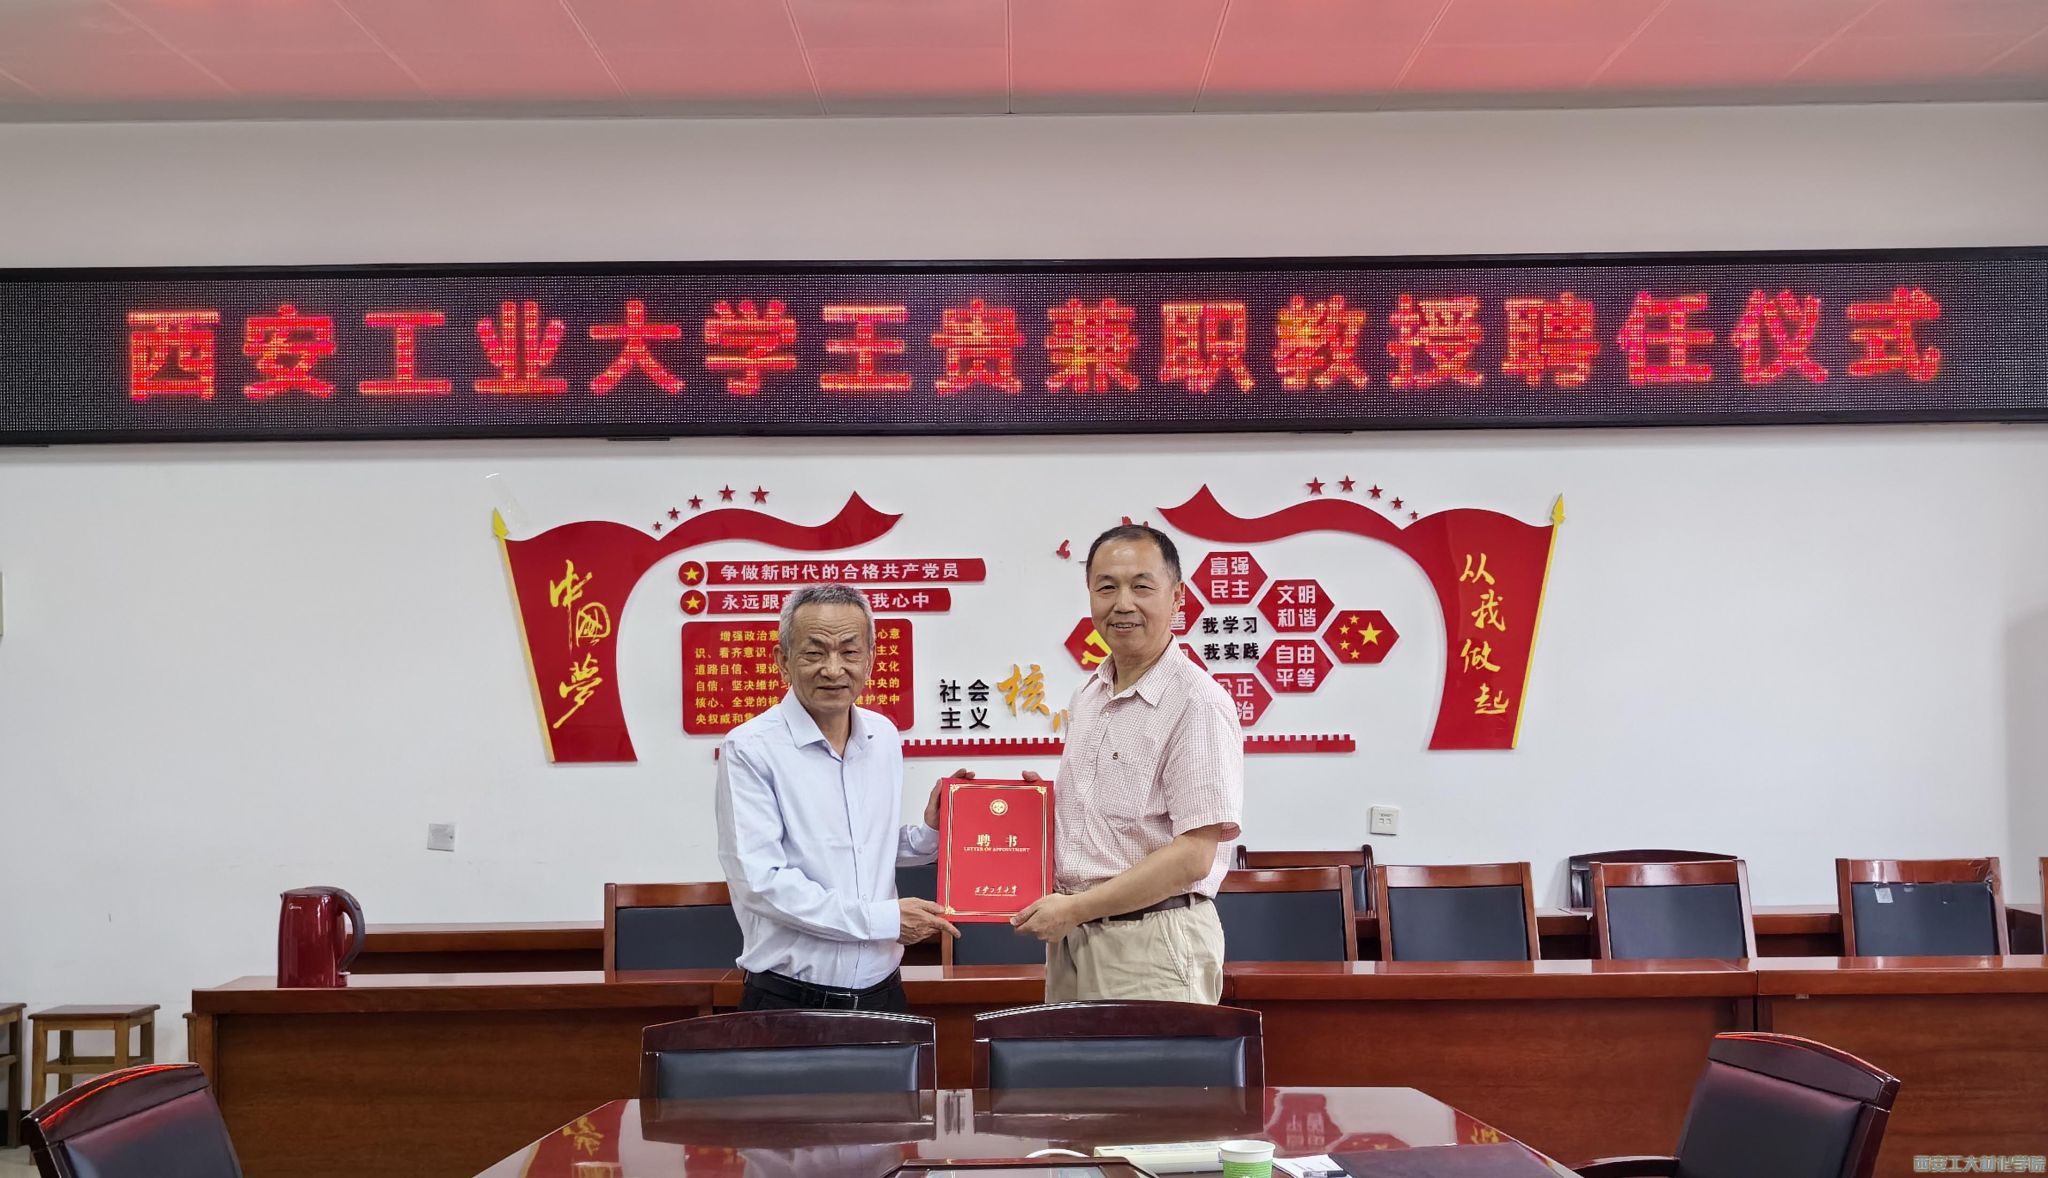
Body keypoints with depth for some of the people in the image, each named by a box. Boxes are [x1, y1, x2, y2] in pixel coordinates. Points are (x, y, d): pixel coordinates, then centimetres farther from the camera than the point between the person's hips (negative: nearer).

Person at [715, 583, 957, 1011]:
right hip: (789, 1003, -5)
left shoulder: (884, 737, 9)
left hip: (882, 993, 5)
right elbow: (761, 882, -18)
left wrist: (930, 833, 2)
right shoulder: (750, 749, -12)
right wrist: (882, 919, -16)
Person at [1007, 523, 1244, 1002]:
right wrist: (1045, 798, 4)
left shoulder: (1197, 703, -14)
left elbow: (1193, 856, -18)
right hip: (1072, 936, 7)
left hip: (1154, 942, -7)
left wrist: (1075, 907, -14)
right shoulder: (1088, 698, 13)